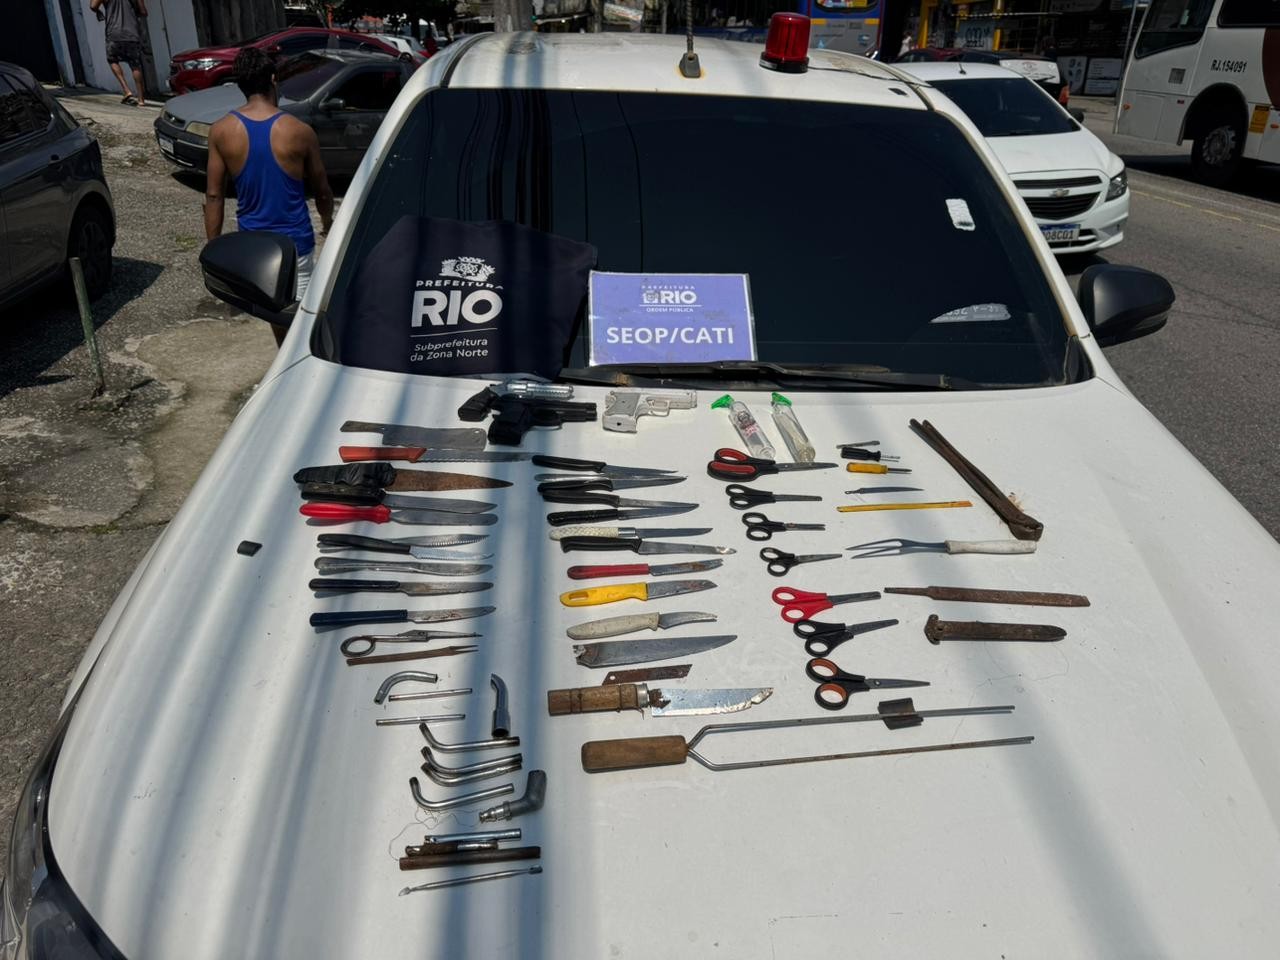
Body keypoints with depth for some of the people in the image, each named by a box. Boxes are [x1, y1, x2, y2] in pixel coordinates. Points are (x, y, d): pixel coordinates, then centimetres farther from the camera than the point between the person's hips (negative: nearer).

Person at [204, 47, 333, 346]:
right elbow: (322, 191, 0)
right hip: (295, 240, -3)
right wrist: (328, 223, 21)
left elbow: (214, 195, -3)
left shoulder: (222, 132, -6)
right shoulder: (300, 132, -12)